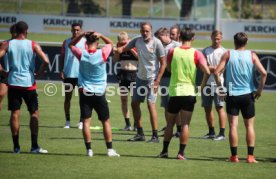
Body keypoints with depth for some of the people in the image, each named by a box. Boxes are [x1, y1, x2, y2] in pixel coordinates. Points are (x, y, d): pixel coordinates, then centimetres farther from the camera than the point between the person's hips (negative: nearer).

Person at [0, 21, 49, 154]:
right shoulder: (33, 45, -4)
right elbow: (46, 61, -13)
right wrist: (37, 75, 0)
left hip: (13, 83, 1)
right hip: (29, 83, -1)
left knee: (14, 113, 6)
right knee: (34, 113, 8)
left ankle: (16, 146, 5)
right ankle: (34, 146, 4)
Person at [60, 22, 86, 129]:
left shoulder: (84, 42, 1)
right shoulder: (66, 42, 8)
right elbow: (62, 57, 10)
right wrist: (62, 70, -1)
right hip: (68, 74, 2)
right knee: (67, 97, 4)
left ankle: (81, 122, 6)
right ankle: (67, 121, 11)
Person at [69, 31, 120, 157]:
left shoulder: (82, 55, -7)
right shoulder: (102, 54, -9)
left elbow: (71, 44, 12)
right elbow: (110, 43, 11)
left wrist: (82, 35, 2)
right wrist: (100, 36, -2)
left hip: (85, 92, 0)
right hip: (99, 93, 0)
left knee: (86, 121, 0)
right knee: (106, 121, 9)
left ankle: (89, 149, -6)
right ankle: (110, 149, 7)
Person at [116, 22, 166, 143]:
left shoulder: (156, 43, -12)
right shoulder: (137, 41, 3)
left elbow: (163, 63, -10)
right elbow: (124, 48, 2)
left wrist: (157, 81, -15)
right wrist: (118, 50, -24)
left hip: (151, 79, -7)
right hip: (140, 77, 7)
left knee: (151, 104, -15)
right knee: (134, 103, 9)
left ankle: (155, 136, -13)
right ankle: (140, 134, 20)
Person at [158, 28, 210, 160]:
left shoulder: (172, 52, -1)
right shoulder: (196, 54, -5)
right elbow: (207, 72, -11)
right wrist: (202, 86, 3)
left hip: (174, 91, 1)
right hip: (189, 92, -1)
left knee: (170, 123, 12)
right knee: (185, 124, -1)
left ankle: (164, 151, 12)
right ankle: (181, 152, -6)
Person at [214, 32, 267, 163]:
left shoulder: (228, 55, -1)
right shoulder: (252, 55, 0)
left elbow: (216, 72, -11)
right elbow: (263, 73, -10)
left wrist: (220, 86, 4)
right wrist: (260, 90, 0)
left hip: (232, 94, 0)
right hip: (248, 94, 0)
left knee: (233, 125, 3)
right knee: (249, 125, 8)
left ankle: (234, 155, 2)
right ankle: (250, 156, 3)